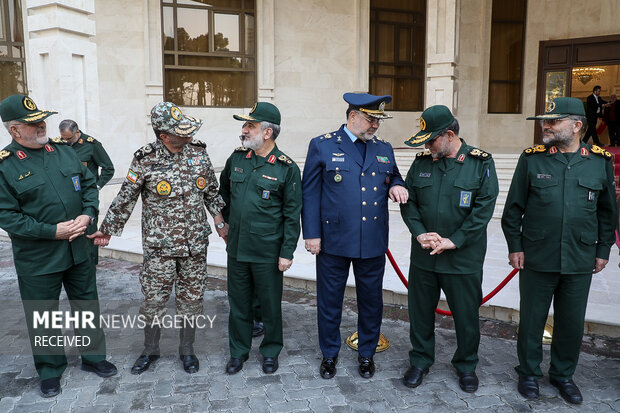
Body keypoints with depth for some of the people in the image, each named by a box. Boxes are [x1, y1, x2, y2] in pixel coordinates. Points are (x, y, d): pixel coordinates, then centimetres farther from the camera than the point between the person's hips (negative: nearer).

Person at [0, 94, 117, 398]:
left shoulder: (63, 152, 3)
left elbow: (88, 184, 9)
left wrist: (87, 215, -9)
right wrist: (53, 231, -20)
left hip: (78, 249, 5)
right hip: (37, 259, -4)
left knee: (87, 305, 16)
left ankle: (93, 357, 36)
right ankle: (50, 370, 32)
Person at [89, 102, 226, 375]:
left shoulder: (198, 152, -1)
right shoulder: (145, 161, -11)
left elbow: (211, 191, 10)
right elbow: (125, 198, -1)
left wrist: (220, 223, 11)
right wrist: (107, 229, 5)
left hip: (195, 244, 3)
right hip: (159, 247, -2)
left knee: (191, 298, 11)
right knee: (154, 300, 8)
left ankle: (187, 351, 29)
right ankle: (150, 351, 31)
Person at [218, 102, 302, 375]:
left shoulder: (287, 168, -10)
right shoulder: (236, 158, 4)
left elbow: (292, 215, -8)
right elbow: (224, 191, 22)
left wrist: (287, 253, -10)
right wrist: (226, 222, 22)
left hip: (268, 253, -4)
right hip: (236, 249, 4)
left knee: (270, 304, 10)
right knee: (239, 303, 15)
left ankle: (271, 352, 31)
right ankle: (238, 352, 33)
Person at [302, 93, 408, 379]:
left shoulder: (384, 149, 9)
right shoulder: (322, 146, -2)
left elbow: (393, 177, 23)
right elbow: (310, 192, -2)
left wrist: (395, 185, -3)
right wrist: (312, 234, -6)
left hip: (373, 243, 3)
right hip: (333, 240, -3)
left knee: (371, 301, 14)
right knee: (329, 301, 11)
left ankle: (367, 353, 35)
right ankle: (329, 354, 32)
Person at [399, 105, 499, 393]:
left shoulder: (481, 163, -6)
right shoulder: (422, 161, 4)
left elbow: (483, 208, -10)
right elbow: (408, 201, 4)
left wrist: (453, 241, -15)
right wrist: (420, 233, -11)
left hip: (464, 258, -2)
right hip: (423, 257, 3)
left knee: (466, 315, 11)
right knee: (420, 311, 13)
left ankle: (466, 366, 34)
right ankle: (420, 361, 34)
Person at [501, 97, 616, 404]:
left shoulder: (601, 161, 1)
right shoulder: (531, 158, -3)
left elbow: (607, 211, 9)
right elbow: (513, 207, 0)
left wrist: (603, 250, 8)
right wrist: (515, 246, -3)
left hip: (580, 263, 2)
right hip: (537, 260, -1)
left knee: (572, 323, 14)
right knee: (531, 320, 10)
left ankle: (563, 374, 35)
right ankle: (529, 373, 30)